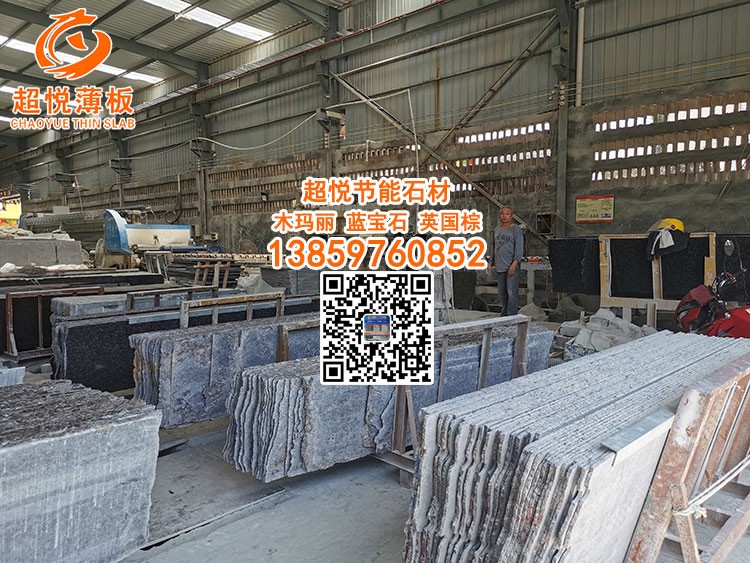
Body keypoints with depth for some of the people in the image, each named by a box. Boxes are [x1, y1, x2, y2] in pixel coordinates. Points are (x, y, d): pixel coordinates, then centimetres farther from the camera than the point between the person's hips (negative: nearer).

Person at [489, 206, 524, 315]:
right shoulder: (497, 229, 16)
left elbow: (519, 248, -9)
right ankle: (505, 313, 23)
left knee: (512, 292, -8)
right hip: (500, 266, 6)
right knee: (501, 292, 11)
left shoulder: (516, 229, -3)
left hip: (512, 266, -6)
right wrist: (491, 263, 17)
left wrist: (514, 263, -19)